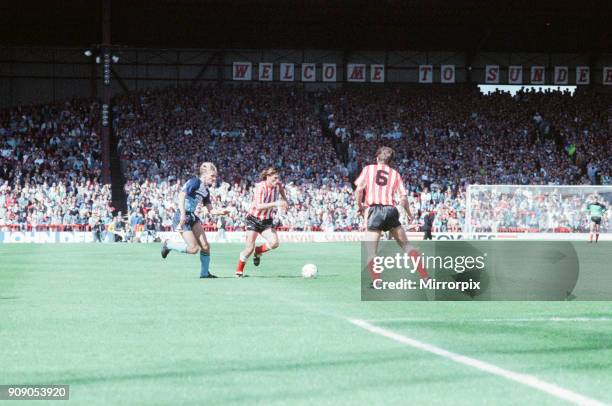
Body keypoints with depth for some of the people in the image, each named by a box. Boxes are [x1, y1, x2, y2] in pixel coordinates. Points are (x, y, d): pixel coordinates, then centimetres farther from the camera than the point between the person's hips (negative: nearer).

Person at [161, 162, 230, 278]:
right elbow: (182, 195, -25)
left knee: (205, 246, 2)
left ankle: (204, 273, 14)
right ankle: (168, 244, 8)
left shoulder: (206, 190, 14)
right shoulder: (195, 182, -12)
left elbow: (211, 210, 16)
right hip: (182, 217, -9)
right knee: (193, 249, -12)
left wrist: (221, 212, -5)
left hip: (192, 217, 9)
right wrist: (183, 214, -34)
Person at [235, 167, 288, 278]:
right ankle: (239, 271, 10)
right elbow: (258, 206, -36)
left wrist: (285, 200, 14)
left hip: (267, 221, 5)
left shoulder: (277, 185, -4)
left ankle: (258, 252, 15)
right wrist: (275, 203, -44)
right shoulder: (260, 187, -23)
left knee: (274, 243, -16)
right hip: (254, 220, -5)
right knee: (249, 248, -10)